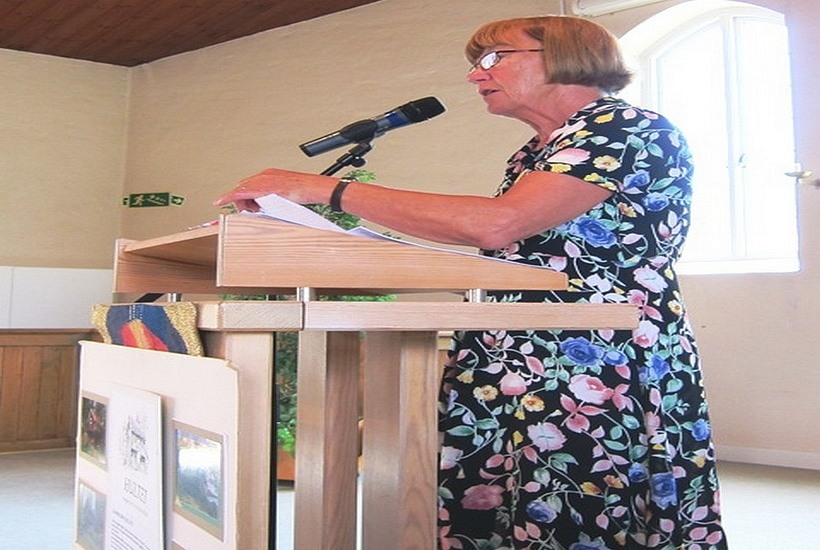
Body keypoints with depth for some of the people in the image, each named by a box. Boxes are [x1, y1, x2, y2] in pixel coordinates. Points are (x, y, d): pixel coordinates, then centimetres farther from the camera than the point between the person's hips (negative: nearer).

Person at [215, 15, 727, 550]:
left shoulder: (633, 129, -10)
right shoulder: (531, 157, 18)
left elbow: (495, 223, -23)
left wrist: (330, 189, -20)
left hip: (596, 381, -7)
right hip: (507, 377, 7)